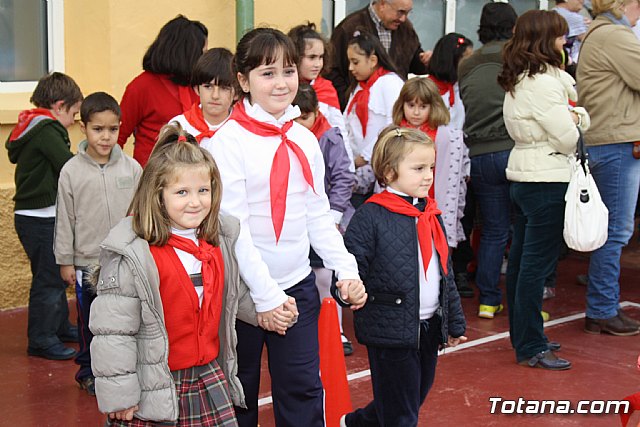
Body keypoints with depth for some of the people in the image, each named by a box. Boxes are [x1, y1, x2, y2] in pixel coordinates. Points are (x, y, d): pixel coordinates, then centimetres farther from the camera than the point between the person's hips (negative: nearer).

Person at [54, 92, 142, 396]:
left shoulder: (131, 168, -1)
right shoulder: (72, 171, -4)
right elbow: (65, 219, 0)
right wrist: (65, 261, 1)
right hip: (87, 261, -1)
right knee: (90, 321, 11)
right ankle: (88, 371, 28)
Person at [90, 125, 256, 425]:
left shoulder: (220, 240, 4)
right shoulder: (133, 253, -18)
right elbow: (113, 328, -16)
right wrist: (119, 395, -14)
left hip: (209, 377, 6)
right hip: (152, 390, -6)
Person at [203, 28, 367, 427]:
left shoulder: (305, 140, 6)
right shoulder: (228, 141, -11)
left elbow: (319, 216, 10)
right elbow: (232, 227, -15)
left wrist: (346, 269, -2)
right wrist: (266, 296, -18)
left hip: (298, 287, 4)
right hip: (243, 290, -4)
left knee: (304, 389, 6)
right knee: (239, 393, 10)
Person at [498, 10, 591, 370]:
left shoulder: (519, 80, 13)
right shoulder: (543, 82, -18)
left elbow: (581, 118, 15)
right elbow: (568, 137, -15)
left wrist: (574, 117, -6)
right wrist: (574, 121, 4)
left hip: (523, 177, 10)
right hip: (547, 179, -10)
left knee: (522, 259, 15)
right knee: (538, 263, -5)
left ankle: (524, 335, 27)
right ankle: (531, 348, 2)